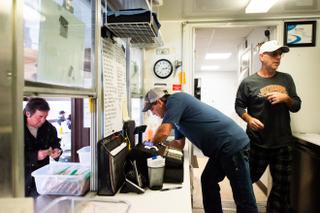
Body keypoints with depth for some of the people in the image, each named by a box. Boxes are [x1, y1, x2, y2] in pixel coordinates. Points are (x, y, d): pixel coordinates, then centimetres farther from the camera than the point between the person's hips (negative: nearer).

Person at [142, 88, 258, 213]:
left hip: (233, 144, -10)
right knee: (207, 182, 17)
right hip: (221, 148, 10)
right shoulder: (176, 111, 17)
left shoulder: (175, 99, -11)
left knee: (243, 195, 0)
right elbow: (179, 144, 21)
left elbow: (164, 132, -19)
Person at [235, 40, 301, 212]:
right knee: (249, 179, 13)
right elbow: (239, 106, 0)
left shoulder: (287, 79, 5)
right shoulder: (248, 82, -6)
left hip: (283, 143, 3)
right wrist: (249, 119, -18)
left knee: (282, 185, 14)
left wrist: (286, 98, -13)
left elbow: (296, 107, 8)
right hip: (257, 143, -3)